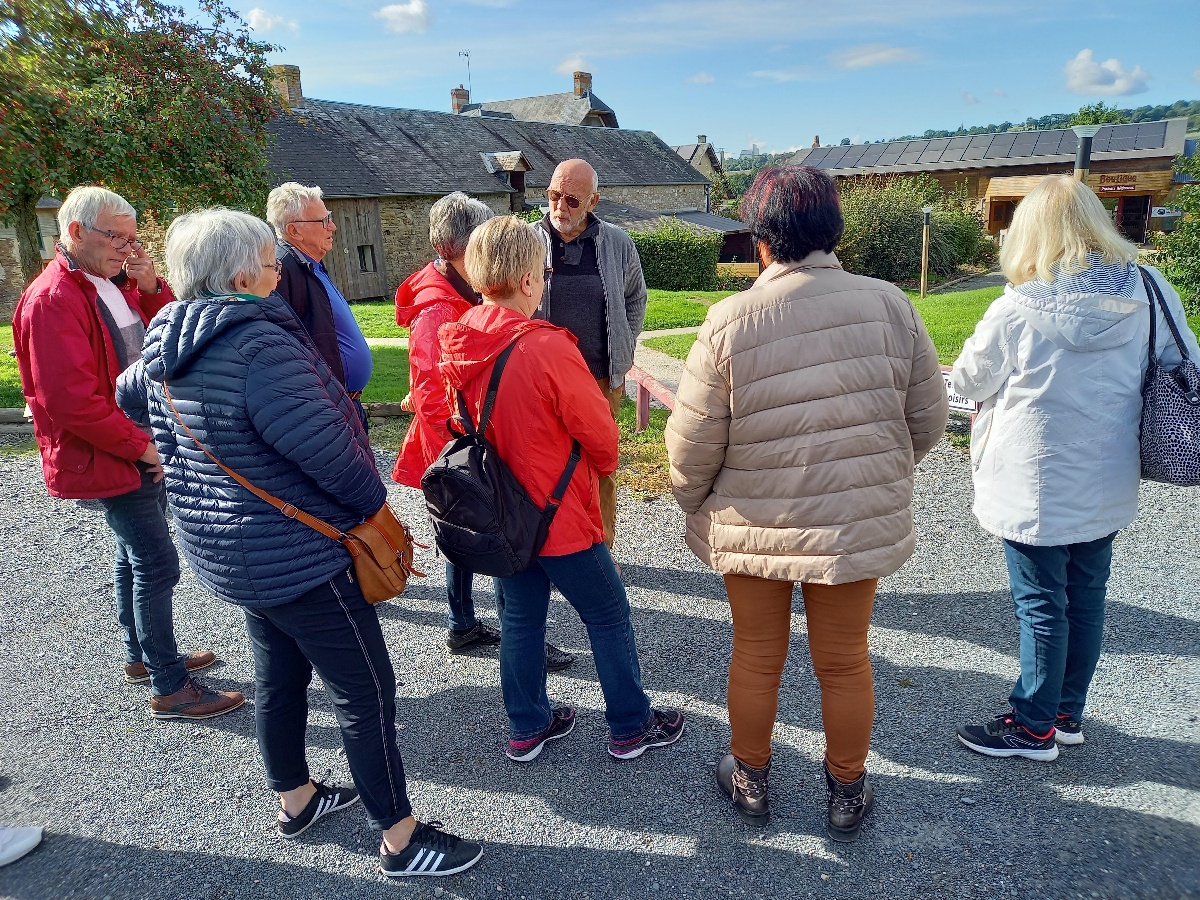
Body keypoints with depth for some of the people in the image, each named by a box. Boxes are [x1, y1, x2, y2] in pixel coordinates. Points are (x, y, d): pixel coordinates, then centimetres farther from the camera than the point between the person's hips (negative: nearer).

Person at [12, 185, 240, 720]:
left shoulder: (117, 284, 10)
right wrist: (140, 445, -18)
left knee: (136, 553, 19)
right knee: (157, 562, -8)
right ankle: (170, 689, 1)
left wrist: (151, 287, -4)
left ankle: (142, 656, 35)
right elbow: (71, 399, -24)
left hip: (143, 445, 9)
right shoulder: (53, 299, -18)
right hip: (106, 456, -9)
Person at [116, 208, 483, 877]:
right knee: (368, 695, 2)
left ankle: (295, 799, 44)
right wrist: (375, 503, -13)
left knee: (280, 676, 25)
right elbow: (324, 445, -29)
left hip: (230, 552, 10)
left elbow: (131, 394, 24)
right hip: (298, 554, -9)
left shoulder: (168, 351, 4)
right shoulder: (261, 346, -26)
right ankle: (402, 840, 15)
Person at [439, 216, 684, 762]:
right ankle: (630, 726, 27)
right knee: (607, 616, 12)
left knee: (520, 617, 19)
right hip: (559, 514, -6)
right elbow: (599, 431, -16)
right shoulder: (547, 347, -25)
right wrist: (605, 464, 6)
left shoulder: (456, 345, -4)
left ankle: (527, 728, 34)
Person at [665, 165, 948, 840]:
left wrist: (692, 502, 8)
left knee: (756, 656, 18)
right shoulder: (889, 305, -8)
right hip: (859, 524, 2)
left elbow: (694, 442, -12)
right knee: (845, 660, 18)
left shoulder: (730, 322, -15)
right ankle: (848, 794, 38)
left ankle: (752, 781, 40)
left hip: (753, 527, -1)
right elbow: (927, 419, 0)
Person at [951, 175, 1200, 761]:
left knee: (1041, 607, 6)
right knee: (1085, 598, 17)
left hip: (1035, 490, -5)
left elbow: (970, 383, -5)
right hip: (1107, 487, 5)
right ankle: (1068, 714, 33)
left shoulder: (1016, 311, -19)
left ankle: (1033, 728, 21)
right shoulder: (1150, 294, -5)